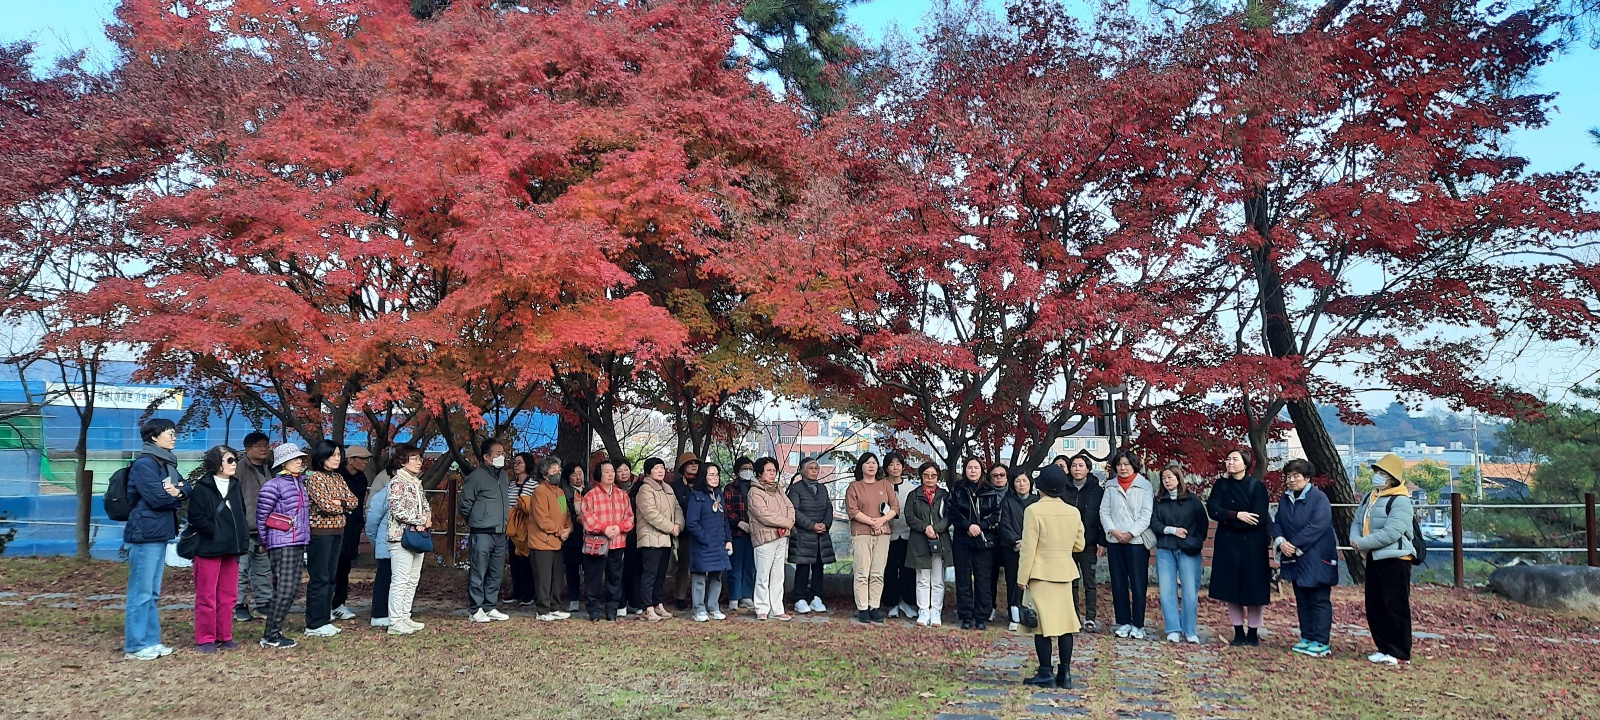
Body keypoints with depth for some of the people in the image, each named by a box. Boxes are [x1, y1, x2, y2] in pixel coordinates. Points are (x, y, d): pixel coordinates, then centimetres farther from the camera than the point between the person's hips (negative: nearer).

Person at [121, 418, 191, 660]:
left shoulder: (166, 463, 16)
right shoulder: (144, 464, -12)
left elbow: (186, 487, 12)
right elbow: (157, 498, -20)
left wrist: (178, 490, -10)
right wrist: (175, 497, 0)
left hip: (160, 534, 10)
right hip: (145, 535, -10)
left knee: (151, 593, 14)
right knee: (141, 593, -5)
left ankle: (150, 641, 20)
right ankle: (135, 646, 1)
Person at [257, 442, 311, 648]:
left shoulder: (300, 483, 15)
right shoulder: (274, 485, -9)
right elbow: (261, 515, -7)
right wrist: (266, 542, 0)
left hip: (298, 544, 8)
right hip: (282, 544, -8)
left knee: (292, 590, 8)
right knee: (284, 590, -9)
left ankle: (273, 631, 16)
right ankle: (270, 636, -1)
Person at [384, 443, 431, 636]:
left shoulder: (416, 482, 16)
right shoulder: (397, 482, -9)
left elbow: (426, 507, 17)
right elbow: (398, 510, -18)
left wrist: (426, 521, -5)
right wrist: (422, 520, -12)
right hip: (401, 536, -9)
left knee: (413, 580, 10)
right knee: (401, 580, -8)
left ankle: (405, 618, 17)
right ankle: (395, 622, -5)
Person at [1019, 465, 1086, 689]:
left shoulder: (1034, 511, -11)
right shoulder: (1073, 512, 4)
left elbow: (1028, 548, -13)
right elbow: (1079, 545, 11)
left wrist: (1022, 579, -7)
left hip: (1040, 573, -5)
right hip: (1065, 572, 5)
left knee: (1042, 623, 0)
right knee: (1065, 621, 9)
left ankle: (1046, 673, 2)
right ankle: (1065, 673, 12)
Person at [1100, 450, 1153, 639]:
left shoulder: (1144, 486, 1)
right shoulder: (1110, 486, 10)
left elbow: (1146, 515, -4)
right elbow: (1104, 511, 6)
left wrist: (1131, 533, -13)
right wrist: (1113, 531, -10)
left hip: (1137, 540, -3)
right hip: (1114, 540, 3)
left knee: (1138, 584, -2)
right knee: (1118, 583, 6)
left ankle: (1138, 625, 5)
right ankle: (1124, 623, 15)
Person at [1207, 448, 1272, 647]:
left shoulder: (1257, 486, -6)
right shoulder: (1221, 485, 4)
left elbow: (1258, 518, -15)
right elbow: (1213, 510, -9)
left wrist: (1228, 519, -10)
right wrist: (1237, 515, -21)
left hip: (1252, 545, -3)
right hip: (1227, 544, 3)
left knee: (1252, 588, 1)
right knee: (1230, 588, 4)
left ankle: (1253, 633, 14)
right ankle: (1238, 632, 14)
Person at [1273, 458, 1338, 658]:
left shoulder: (1319, 498, -12)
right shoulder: (1284, 499, 10)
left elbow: (1317, 526, -20)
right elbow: (1277, 523, 8)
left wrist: (1294, 545, -20)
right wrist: (1280, 542, -12)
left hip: (1317, 560, -7)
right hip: (1294, 559, 7)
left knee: (1320, 601, -3)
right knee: (1302, 600, 13)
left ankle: (1321, 642, -1)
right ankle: (1307, 638, 21)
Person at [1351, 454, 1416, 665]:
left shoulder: (1400, 501, -15)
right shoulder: (1368, 498, 14)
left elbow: (1391, 533, -24)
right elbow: (1357, 522, 15)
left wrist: (1363, 543, -18)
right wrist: (1355, 539, -7)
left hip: (1395, 560, -9)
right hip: (1374, 559, 9)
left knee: (1395, 608, -4)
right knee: (1374, 608, 12)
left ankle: (1399, 653, 3)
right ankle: (1384, 648, 22)